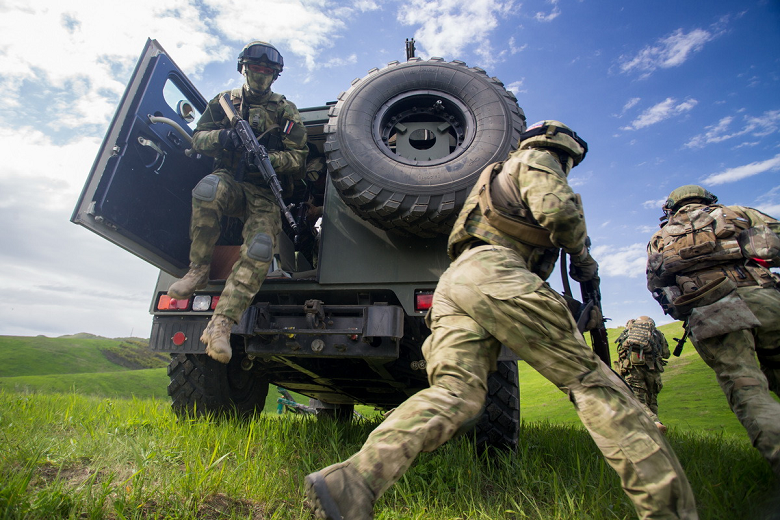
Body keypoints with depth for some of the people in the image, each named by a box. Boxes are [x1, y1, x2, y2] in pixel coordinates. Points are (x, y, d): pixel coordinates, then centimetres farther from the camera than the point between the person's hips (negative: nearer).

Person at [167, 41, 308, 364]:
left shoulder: (285, 111, 9)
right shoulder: (224, 101, 16)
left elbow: (298, 159, 1)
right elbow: (198, 139, 11)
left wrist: (267, 158, -20)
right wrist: (222, 137, -13)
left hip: (264, 193, -1)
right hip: (229, 180, 2)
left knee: (260, 249, -28)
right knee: (208, 189, -37)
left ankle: (221, 324, -29)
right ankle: (198, 270, -19)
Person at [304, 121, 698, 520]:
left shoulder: (502, 175, 44)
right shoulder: (536, 160, 17)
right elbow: (558, 210, -5)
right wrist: (581, 254, 12)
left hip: (452, 282, 8)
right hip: (492, 273, -8)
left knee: (454, 392, -12)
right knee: (587, 377, -5)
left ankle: (353, 483, -28)